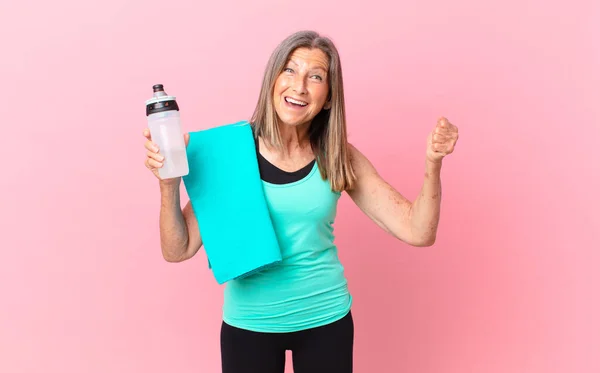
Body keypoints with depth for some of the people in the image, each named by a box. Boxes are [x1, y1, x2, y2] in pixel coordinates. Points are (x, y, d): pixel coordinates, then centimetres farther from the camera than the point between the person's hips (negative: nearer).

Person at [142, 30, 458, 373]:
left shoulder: (339, 157, -6)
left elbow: (418, 232, -7)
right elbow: (178, 250, -10)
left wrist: (432, 163, -22)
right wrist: (169, 183, -26)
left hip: (326, 318, 2)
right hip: (249, 323, -2)